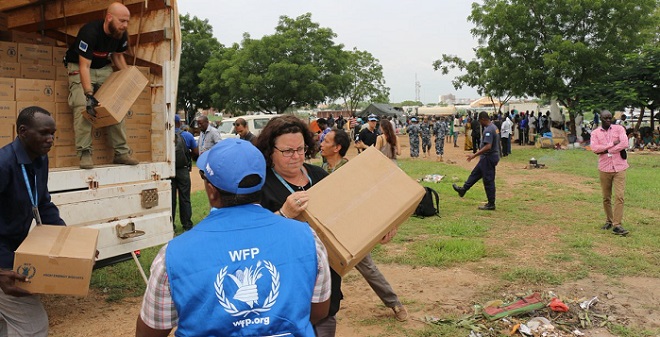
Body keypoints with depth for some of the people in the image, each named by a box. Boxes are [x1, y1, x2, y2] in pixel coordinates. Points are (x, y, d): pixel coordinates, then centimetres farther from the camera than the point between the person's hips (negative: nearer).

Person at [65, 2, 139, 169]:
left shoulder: (121, 35, -10)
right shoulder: (90, 32, -30)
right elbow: (84, 66, -33)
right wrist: (89, 95, -42)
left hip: (104, 68, 6)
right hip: (79, 67, -5)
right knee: (83, 107, -24)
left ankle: (121, 152, -3)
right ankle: (85, 153, -19)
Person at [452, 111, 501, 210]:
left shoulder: (488, 130, -23)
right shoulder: (494, 127, 9)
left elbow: (488, 146, -31)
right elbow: (496, 143, 19)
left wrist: (474, 155, -31)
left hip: (488, 158, -10)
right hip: (489, 157, 10)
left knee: (488, 181, -2)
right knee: (475, 173, 21)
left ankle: (491, 205, 6)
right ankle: (463, 189, 35)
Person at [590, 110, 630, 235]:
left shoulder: (619, 128, 3)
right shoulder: (595, 133, 5)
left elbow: (625, 143, -12)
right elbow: (594, 148, -12)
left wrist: (606, 150, -12)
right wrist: (612, 144, -14)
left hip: (619, 167, -1)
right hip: (604, 168, 1)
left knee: (619, 197, -8)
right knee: (606, 198, 9)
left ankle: (617, 225, -8)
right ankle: (609, 221, 25)